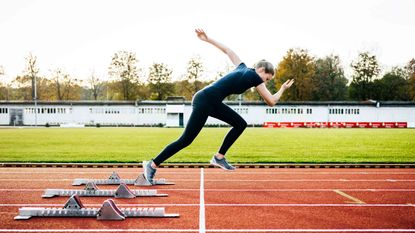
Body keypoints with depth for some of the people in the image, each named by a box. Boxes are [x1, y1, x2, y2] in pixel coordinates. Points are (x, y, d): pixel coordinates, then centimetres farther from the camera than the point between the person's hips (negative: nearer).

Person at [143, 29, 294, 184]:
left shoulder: (243, 68, 15)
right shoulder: (255, 77, -8)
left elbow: (228, 51, 25)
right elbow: (271, 102, -3)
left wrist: (208, 39, 30)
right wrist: (283, 89, 13)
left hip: (213, 103, 10)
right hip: (204, 102, -10)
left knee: (240, 124, 8)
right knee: (185, 140, -5)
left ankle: (219, 157, 13)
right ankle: (152, 165, 2)